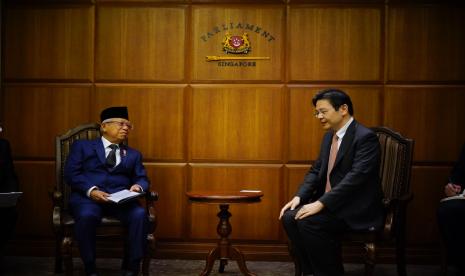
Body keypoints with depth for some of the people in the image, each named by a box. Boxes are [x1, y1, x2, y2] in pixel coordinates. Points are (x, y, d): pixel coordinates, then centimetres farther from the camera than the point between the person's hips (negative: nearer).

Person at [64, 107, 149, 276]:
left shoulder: (133, 154, 27)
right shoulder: (82, 146, 17)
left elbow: (142, 178, 17)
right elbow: (71, 173, 4)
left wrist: (137, 186, -9)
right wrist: (91, 190, -13)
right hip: (87, 196, -2)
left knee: (140, 215, -30)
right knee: (86, 216, -36)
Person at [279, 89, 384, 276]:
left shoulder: (365, 137, -15)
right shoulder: (329, 136, 13)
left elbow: (356, 178, -25)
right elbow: (316, 171, 15)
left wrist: (321, 203, -28)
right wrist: (299, 196, -3)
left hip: (357, 208, -8)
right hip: (329, 202, 8)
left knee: (308, 222, -26)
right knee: (290, 217, -12)